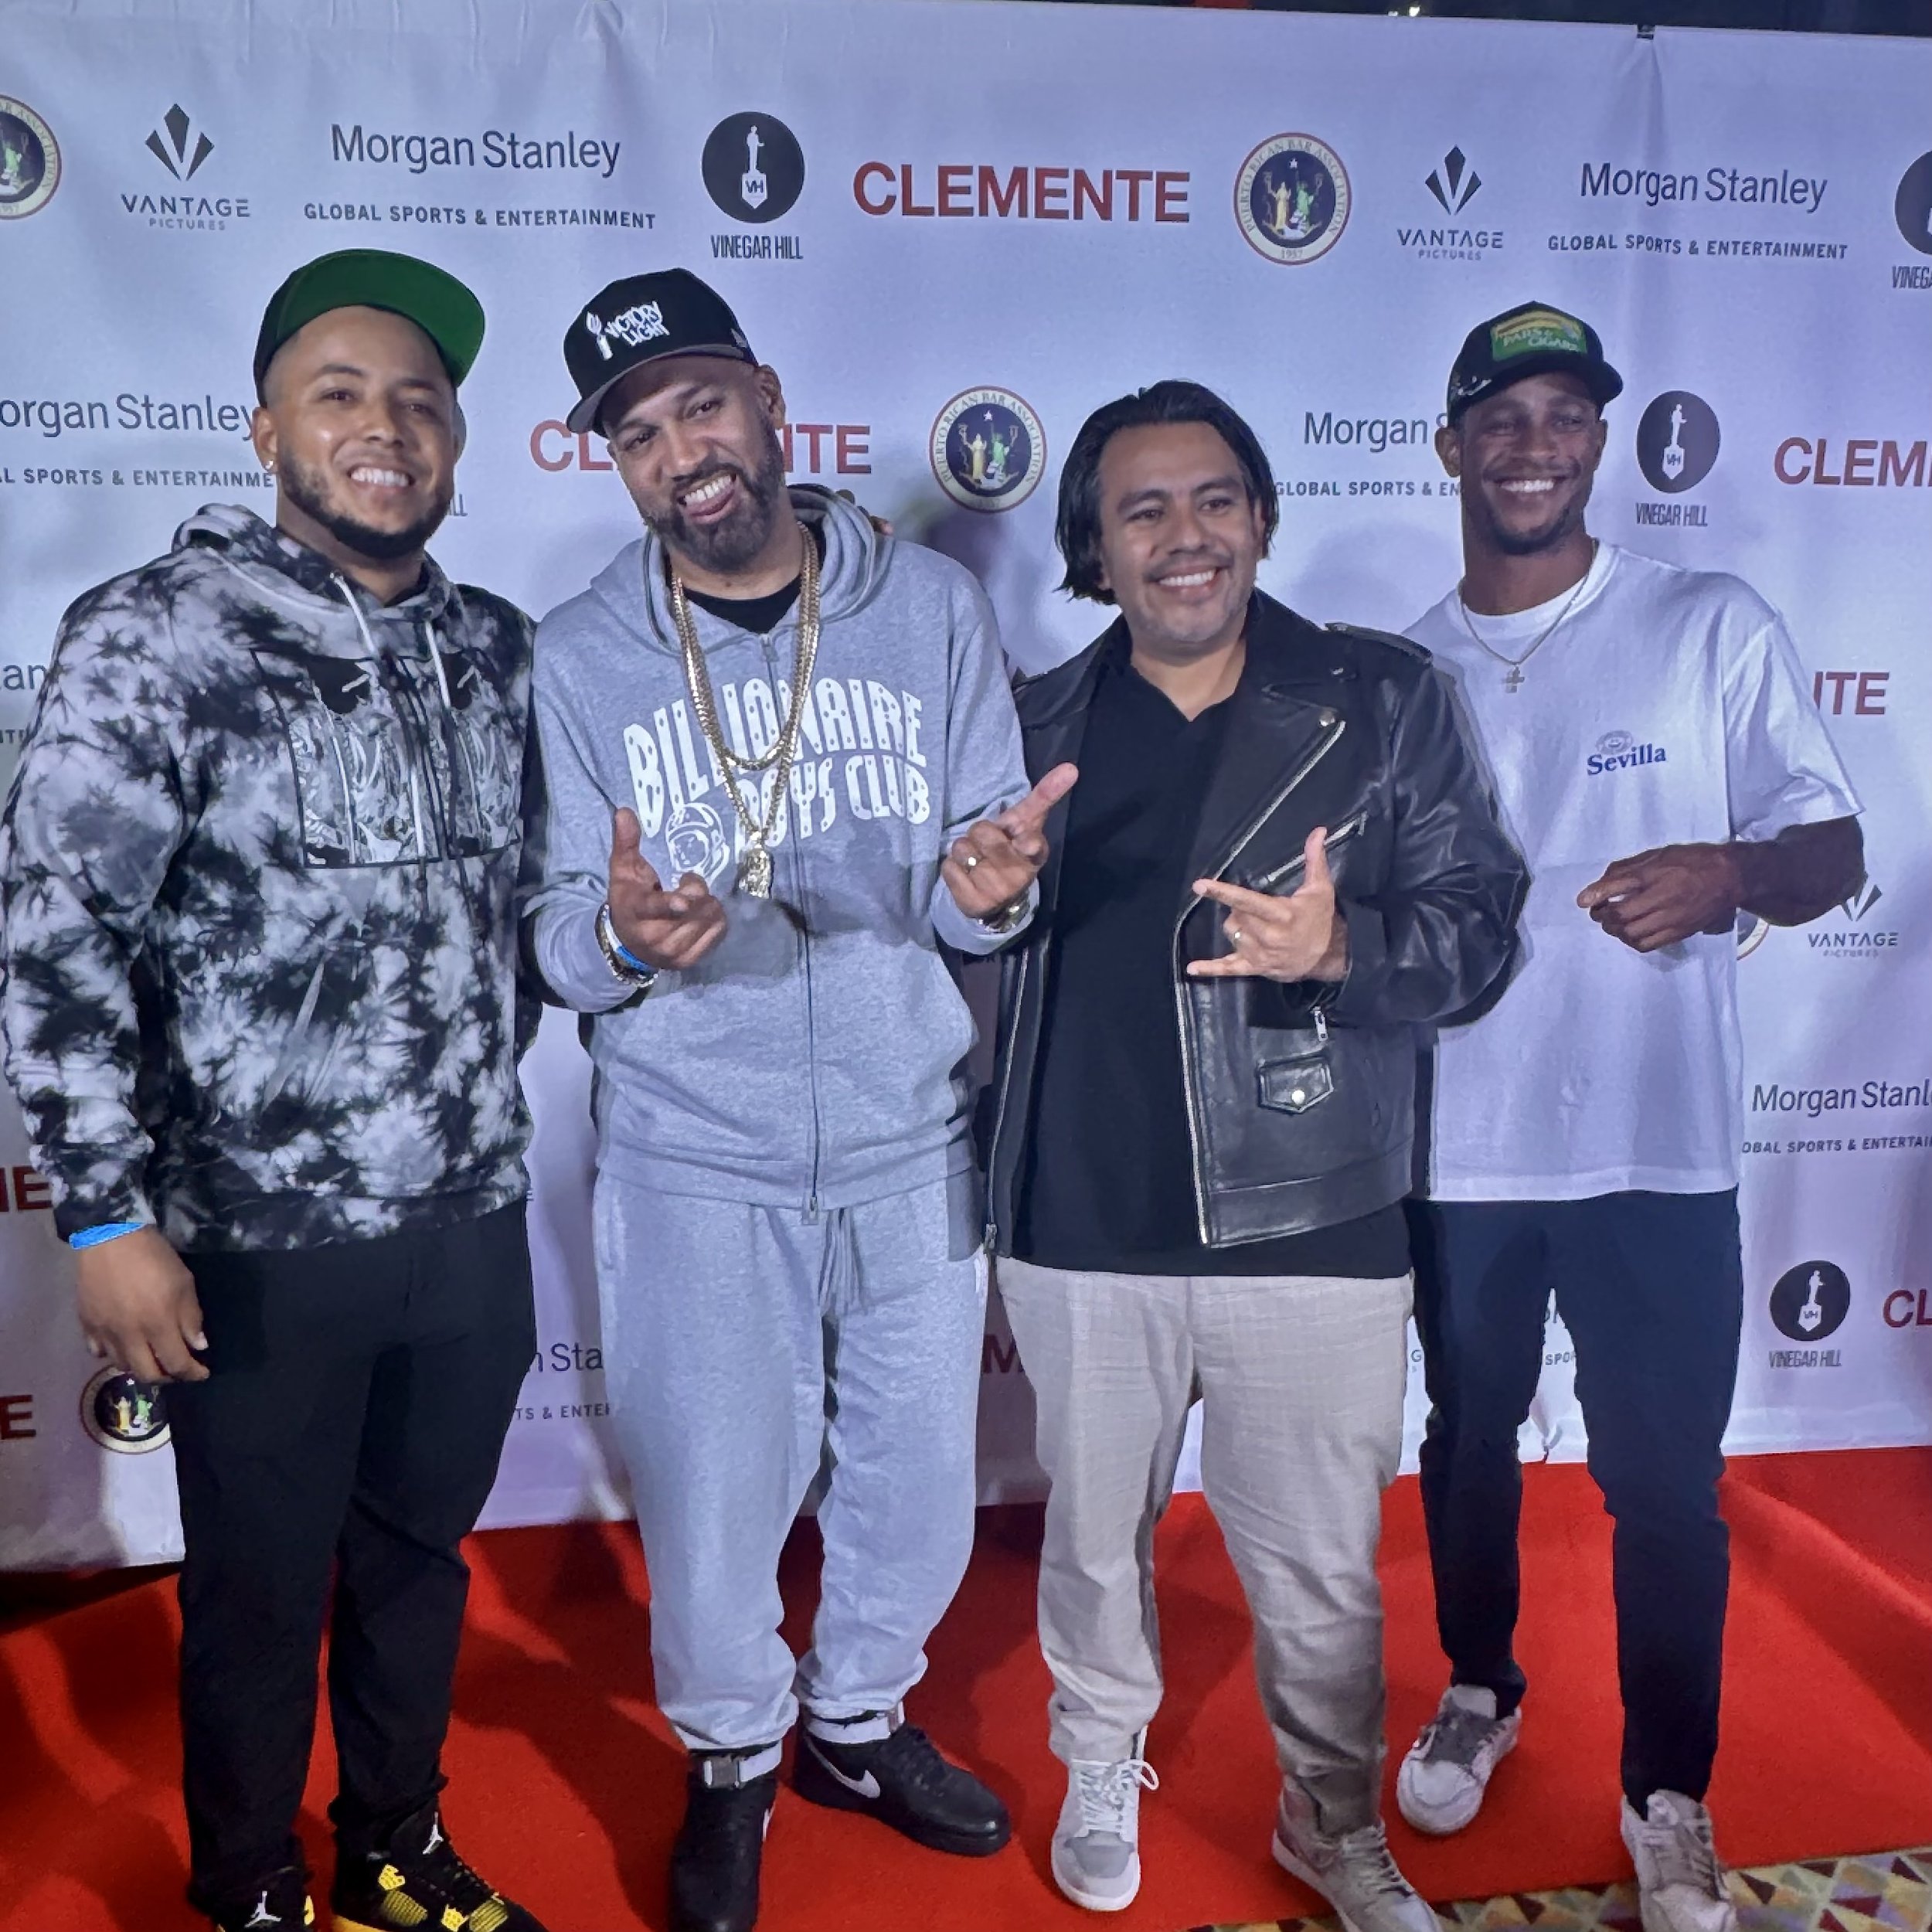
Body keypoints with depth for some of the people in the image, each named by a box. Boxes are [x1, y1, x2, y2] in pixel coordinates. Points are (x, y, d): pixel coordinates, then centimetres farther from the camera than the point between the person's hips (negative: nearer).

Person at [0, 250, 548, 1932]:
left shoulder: (499, 649, 4)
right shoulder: (163, 636, -11)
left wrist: (482, 1107, 12)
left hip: (473, 1223, 5)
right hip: (264, 1241, -4)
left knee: (419, 1559, 21)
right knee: (260, 1599, 14)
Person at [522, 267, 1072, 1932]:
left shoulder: (934, 609, -1)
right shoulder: (580, 659, -2)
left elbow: (980, 909, -2)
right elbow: (558, 946, -5)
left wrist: (992, 887, -25)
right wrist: (623, 934, -27)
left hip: (915, 1137, 2)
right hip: (697, 1159, -1)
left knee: (920, 1477, 16)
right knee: (714, 1490, 10)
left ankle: (857, 1720, 45)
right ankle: (730, 1761, 40)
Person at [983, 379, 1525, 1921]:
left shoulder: (1383, 698, -1)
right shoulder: (1041, 727, 5)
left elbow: (1477, 918, -5)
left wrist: (1338, 946, -24)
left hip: (1311, 1222, -1)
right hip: (1084, 1224, 2)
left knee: (1321, 1565, 12)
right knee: (1096, 1533, 20)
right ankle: (1103, 1772, 46)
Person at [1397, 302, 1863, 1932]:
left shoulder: (1715, 628, -2)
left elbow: (1834, 849, -4)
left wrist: (1732, 870, -24)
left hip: (1658, 1147, -2)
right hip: (1457, 1147, 3)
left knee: (1666, 1488, 6)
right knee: (1469, 1447, 18)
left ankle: (1671, 1800, 27)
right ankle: (1480, 1693, 43)